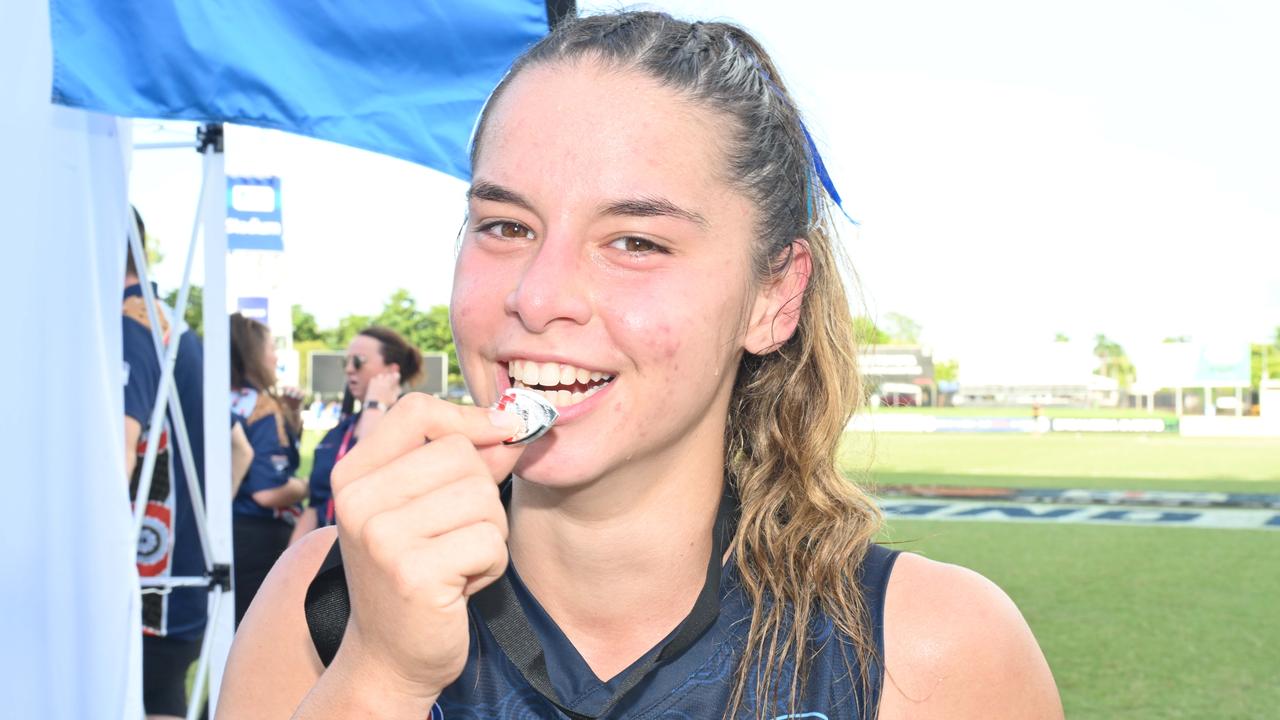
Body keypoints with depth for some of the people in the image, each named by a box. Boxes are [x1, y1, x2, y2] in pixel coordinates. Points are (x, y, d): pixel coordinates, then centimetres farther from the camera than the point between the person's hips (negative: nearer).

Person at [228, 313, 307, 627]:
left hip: (220, 531, 8)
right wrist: (307, 486, -5)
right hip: (258, 539, -8)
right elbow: (269, 492, -23)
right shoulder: (263, 406, -14)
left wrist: (291, 413, 9)